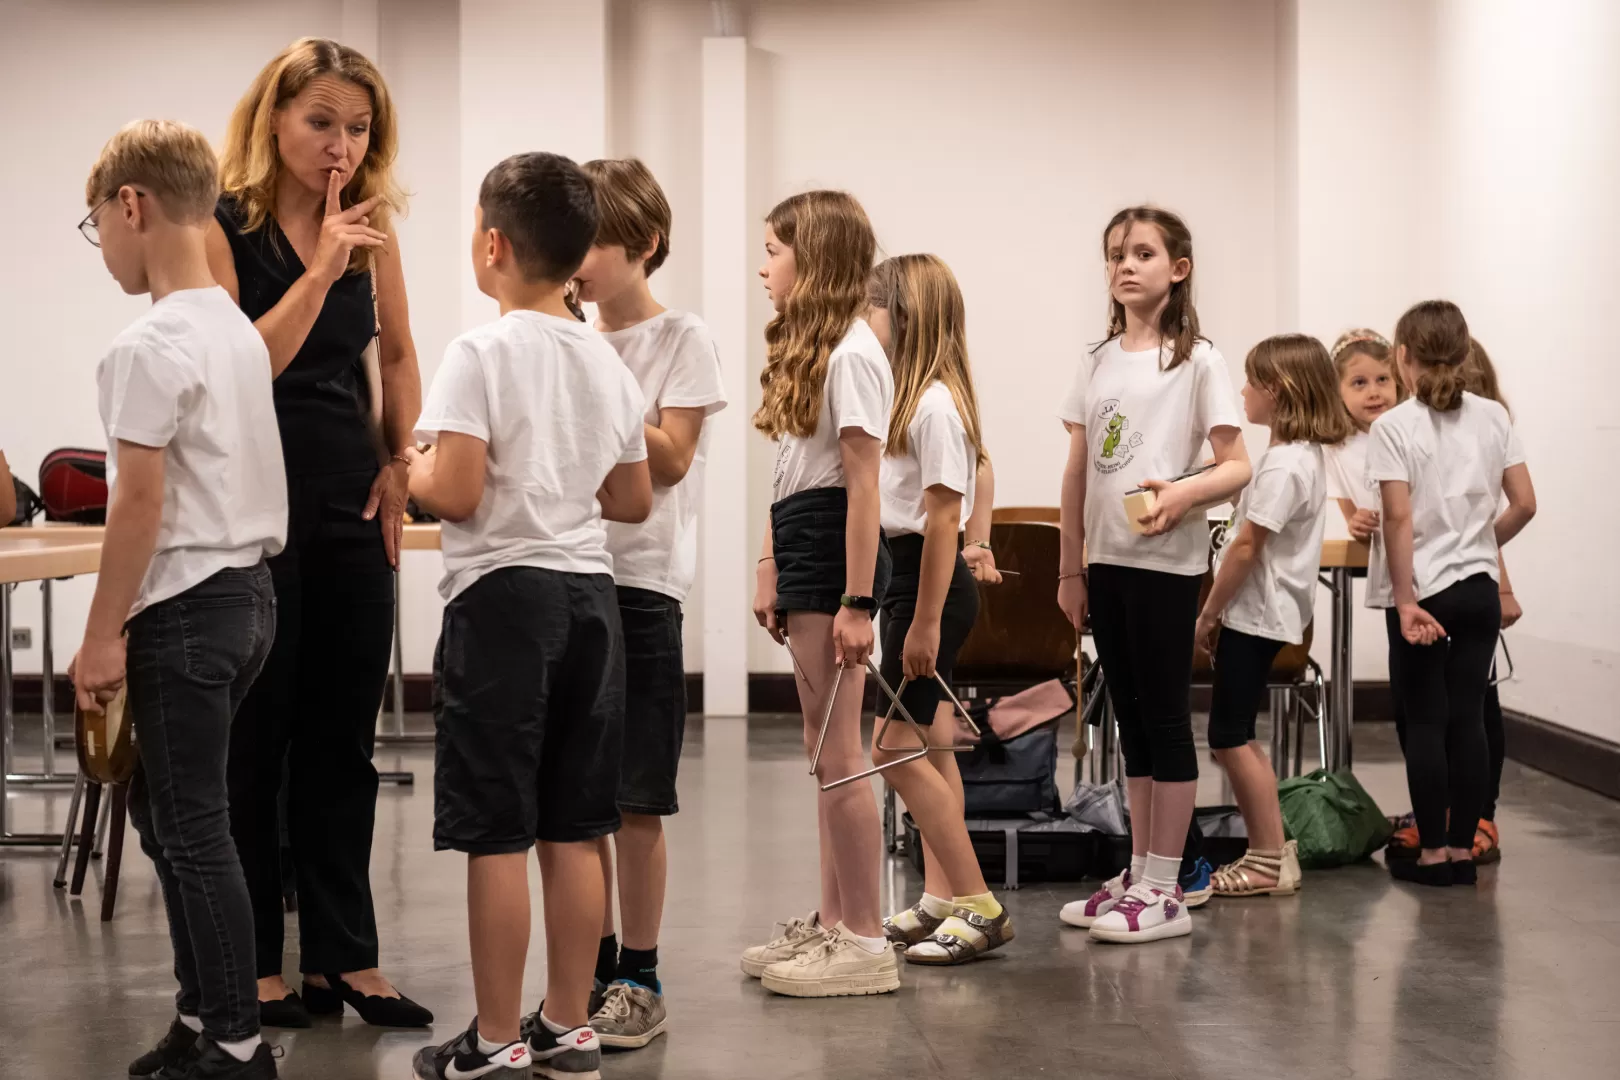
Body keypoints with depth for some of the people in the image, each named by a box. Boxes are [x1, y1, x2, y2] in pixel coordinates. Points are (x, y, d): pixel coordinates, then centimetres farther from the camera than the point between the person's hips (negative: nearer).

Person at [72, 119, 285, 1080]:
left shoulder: (150, 347, -15)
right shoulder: (240, 331, 11)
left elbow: (141, 502, -17)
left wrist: (104, 635, -11)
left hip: (186, 607, -9)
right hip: (248, 593, 9)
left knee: (193, 830, -2)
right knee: (167, 814, 17)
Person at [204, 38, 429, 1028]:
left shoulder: (373, 230, 7)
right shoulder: (222, 230, -8)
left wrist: (400, 463, 5)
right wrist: (321, 269, -23)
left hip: (352, 508, 5)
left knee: (343, 742, 10)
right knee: (254, 743, 4)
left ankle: (347, 958, 18)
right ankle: (254, 965, 13)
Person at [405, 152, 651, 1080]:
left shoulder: (482, 353, -11)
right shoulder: (610, 362, 9)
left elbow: (455, 492, -17)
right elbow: (634, 502, 14)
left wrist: (408, 465, 2)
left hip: (503, 592, -6)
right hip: (591, 592, 6)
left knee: (497, 834, 0)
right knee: (574, 830, 11)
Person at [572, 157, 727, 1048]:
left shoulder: (681, 341, -3)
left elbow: (668, 460, -12)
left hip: (638, 582, -5)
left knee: (633, 798, -1)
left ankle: (640, 979, 9)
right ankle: (596, 965, 21)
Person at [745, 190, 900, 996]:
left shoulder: (851, 354, -13)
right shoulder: (806, 347, 17)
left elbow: (862, 484, -17)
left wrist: (855, 602, -19)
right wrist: (770, 568, 13)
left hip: (834, 550, -10)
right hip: (801, 545, 10)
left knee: (836, 752, -6)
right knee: (823, 751, 13)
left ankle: (864, 940, 1)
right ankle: (831, 922, 20)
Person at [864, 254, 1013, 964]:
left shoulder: (935, 405, -17)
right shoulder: (910, 397, 13)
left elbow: (943, 517, -20)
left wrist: (926, 622, -20)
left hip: (933, 582, -10)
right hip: (910, 576, 10)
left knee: (897, 749, -9)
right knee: (929, 749, 12)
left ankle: (981, 907, -5)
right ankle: (940, 899, 19)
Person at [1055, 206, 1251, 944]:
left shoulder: (1197, 361, -5)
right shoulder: (1098, 363, 11)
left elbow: (1238, 467, -8)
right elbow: (1076, 473, 13)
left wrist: (1184, 493, -27)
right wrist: (1071, 566, 11)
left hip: (1165, 560, -6)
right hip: (1105, 560, 6)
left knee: (1165, 717, -2)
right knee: (1131, 718, 12)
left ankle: (1165, 891, 4)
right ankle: (1138, 876, 20)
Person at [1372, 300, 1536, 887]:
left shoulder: (1394, 426, -9)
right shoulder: (1493, 417, 3)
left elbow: (1399, 518, -15)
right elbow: (1524, 505, 2)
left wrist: (1406, 601, -13)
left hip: (1427, 591, -4)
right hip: (1480, 590, 4)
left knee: (1426, 722, 4)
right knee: (1468, 718, 8)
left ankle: (1433, 852, 7)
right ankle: (1462, 848, 12)